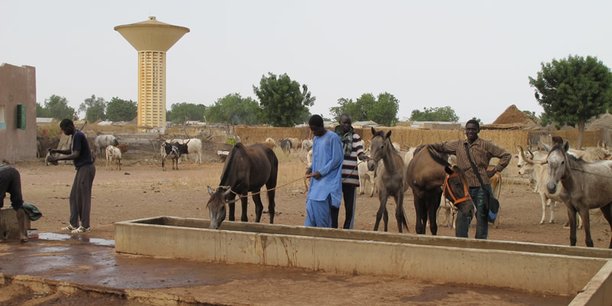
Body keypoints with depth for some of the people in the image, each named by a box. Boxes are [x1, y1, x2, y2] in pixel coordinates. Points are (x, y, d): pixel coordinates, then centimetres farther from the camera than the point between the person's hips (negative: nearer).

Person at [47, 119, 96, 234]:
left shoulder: (78, 136, -16)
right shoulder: (76, 136, 14)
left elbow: (75, 155, -23)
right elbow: (71, 151, 25)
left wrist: (57, 158, -22)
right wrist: (57, 151, 11)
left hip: (86, 168, -10)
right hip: (82, 168, 10)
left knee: (83, 196, -6)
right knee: (74, 196, 10)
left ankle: (85, 225, 0)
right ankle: (74, 224, 14)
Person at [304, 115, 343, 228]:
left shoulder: (333, 138, -11)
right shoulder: (315, 139, 12)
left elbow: (336, 159, -13)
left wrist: (321, 172, -16)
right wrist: (311, 168, 3)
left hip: (328, 179, -7)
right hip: (316, 180, 7)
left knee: (319, 202, -14)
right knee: (311, 203, 3)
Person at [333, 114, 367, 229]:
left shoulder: (355, 137, 1)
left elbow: (360, 152, -10)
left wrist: (363, 156, -32)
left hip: (349, 176, -2)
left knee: (349, 206, 3)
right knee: (333, 205, 7)